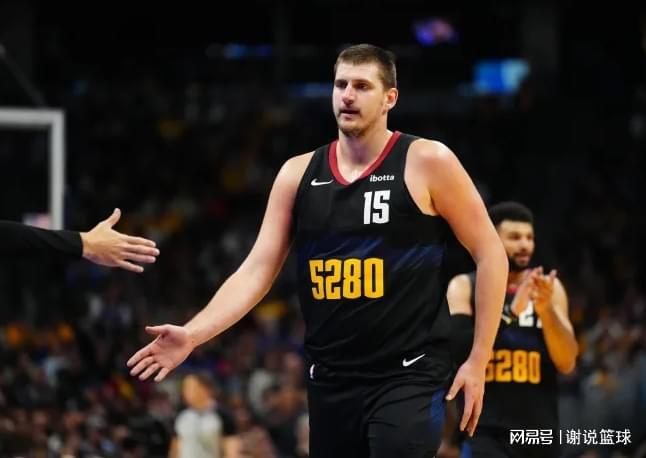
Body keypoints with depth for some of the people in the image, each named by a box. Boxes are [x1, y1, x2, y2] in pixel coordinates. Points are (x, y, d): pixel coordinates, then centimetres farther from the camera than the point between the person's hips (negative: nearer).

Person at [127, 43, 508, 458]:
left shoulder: (426, 163, -5)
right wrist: (193, 334, -8)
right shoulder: (299, 174, 8)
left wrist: (479, 361, -7)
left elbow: (490, 254, -2)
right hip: (330, 380, 5)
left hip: (408, 378, -5)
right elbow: (257, 271, 7)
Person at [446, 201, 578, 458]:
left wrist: (546, 310, -17)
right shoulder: (465, 287, 0)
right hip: (487, 431, -4)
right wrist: (510, 312, -26)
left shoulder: (548, 288, 8)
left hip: (540, 431, 4)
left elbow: (567, 363, -1)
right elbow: (458, 347, -16)